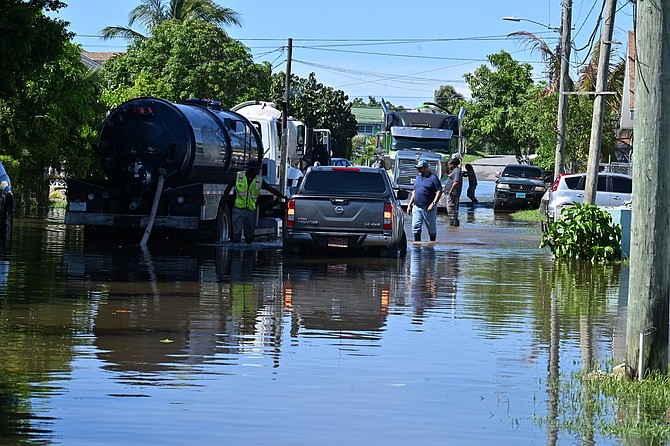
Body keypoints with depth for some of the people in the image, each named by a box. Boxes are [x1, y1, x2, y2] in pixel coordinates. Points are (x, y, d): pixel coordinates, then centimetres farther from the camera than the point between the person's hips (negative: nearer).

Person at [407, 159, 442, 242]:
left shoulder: (433, 178, -5)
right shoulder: (418, 177, 15)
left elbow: (439, 191, -9)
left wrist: (433, 204, -18)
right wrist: (410, 204, 16)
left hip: (428, 207, -6)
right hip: (416, 207, 6)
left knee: (432, 228, 5)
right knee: (415, 227, -3)